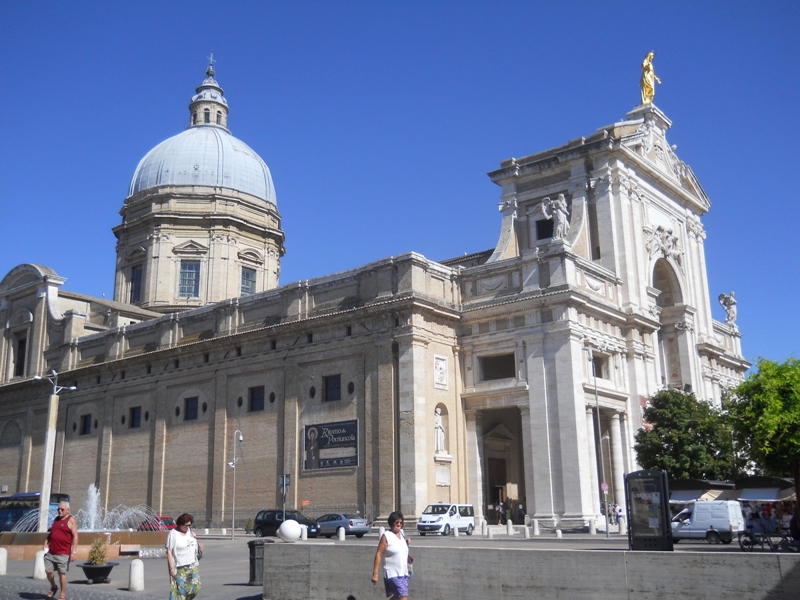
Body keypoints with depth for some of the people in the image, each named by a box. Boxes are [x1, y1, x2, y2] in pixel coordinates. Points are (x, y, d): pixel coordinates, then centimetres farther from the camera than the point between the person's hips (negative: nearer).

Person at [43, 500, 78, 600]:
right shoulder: (56, 519, 16)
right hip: (51, 552, 6)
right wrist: (46, 546, 11)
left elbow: (75, 536, -10)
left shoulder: (71, 520, -5)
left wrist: (73, 552, -16)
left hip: (63, 553, -6)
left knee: (62, 573, -2)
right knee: (48, 571, 2)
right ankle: (53, 587, 28)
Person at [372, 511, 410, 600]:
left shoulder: (401, 533, 10)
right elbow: (378, 554, -14)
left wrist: (407, 542, 5)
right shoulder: (386, 536, -11)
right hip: (393, 574, -8)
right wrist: (375, 573, -19)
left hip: (403, 573, 8)